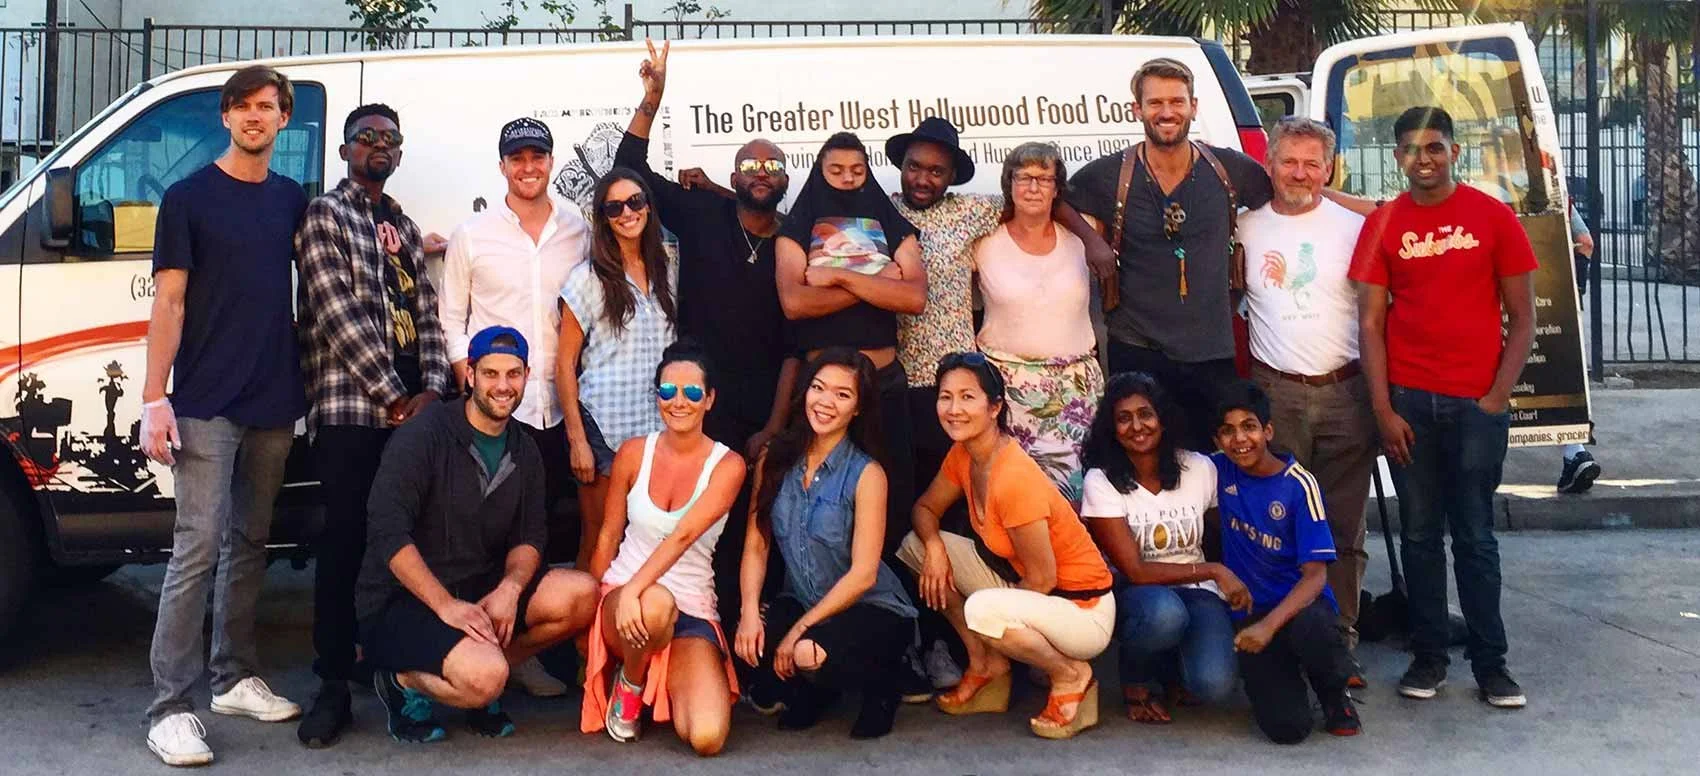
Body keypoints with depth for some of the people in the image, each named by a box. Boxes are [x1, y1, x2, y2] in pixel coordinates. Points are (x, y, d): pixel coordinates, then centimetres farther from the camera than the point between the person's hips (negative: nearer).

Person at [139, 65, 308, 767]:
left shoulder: (292, 200, 12)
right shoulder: (189, 197, -1)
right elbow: (169, 302, -5)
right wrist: (154, 399, -12)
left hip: (275, 400, 5)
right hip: (205, 404, -5)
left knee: (249, 542, 12)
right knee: (199, 546, -9)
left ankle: (235, 678, 23)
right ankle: (169, 708, -5)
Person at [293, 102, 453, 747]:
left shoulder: (404, 226, 21)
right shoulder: (324, 216, 1)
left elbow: (428, 313, 14)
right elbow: (339, 316, -9)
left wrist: (432, 390, -3)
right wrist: (394, 396, -11)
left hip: (412, 407, 6)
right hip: (349, 408, -5)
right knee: (344, 542, -3)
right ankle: (334, 687, 4)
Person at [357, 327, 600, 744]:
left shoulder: (524, 451, 8)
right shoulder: (425, 434, -12)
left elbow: (530, 537, 6)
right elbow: (388, 532, -19)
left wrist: (509, 588, -16)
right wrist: (446, 605, -26)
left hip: (479, 589, 7)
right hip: (400, 600, -7)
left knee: (581, 594, -15)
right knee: (485, 676, -32)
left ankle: (482, 667, 1)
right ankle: (404, 680, -1)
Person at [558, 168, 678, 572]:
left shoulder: (666, 271, 9)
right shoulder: (588, 278, -5)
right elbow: (565, 364, -5)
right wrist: (576, 440, -10)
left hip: (657, 423, 4)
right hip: (604, 427, -4)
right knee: (598, 542, 2)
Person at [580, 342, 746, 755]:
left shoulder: (727, 465, -6)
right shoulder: (634, 452, 2)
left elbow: (683, 536, -20)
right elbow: (608, 537, 8)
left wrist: (634, 589, -32)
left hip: (692, 613, 0)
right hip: (619, 597, 1)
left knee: (707, 738, -21)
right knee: (656, 604, -40)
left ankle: (661, 684, 14)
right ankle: (629, 684, -4)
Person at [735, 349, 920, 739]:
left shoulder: (866, 474, -14)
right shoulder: (775, 461, -1)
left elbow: (863, 574, -17)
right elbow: (756, 545, -3)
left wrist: (800, 629, -20)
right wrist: (751, 611, -19)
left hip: (870, 609, -4)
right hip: (800, 601, 4)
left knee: (809, 652, -33)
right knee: (750, 644, -26)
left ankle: (880, 685, 3)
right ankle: (809, 692, 10)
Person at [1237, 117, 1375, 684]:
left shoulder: (1352, 227, 5)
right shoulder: (1247, 228, 7)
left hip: (1345, 393, 0)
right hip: (1274, 394, 0)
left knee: (1343, 526, 4)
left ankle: (1341, 642, 12)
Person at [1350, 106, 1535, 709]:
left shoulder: (1493, 218, 1)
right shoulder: (1382, 225, 4)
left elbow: (1521, 316, 2)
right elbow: (1370, 322, 3)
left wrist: (1497, 399, -6)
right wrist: (1383, 409, -4)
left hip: (1477, 404, -1)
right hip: (1407, 400, 1)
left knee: (1475, 536, 4)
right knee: (1419, 534, 7)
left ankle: (1490, 663, 14)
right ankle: (1428, 656, 18)